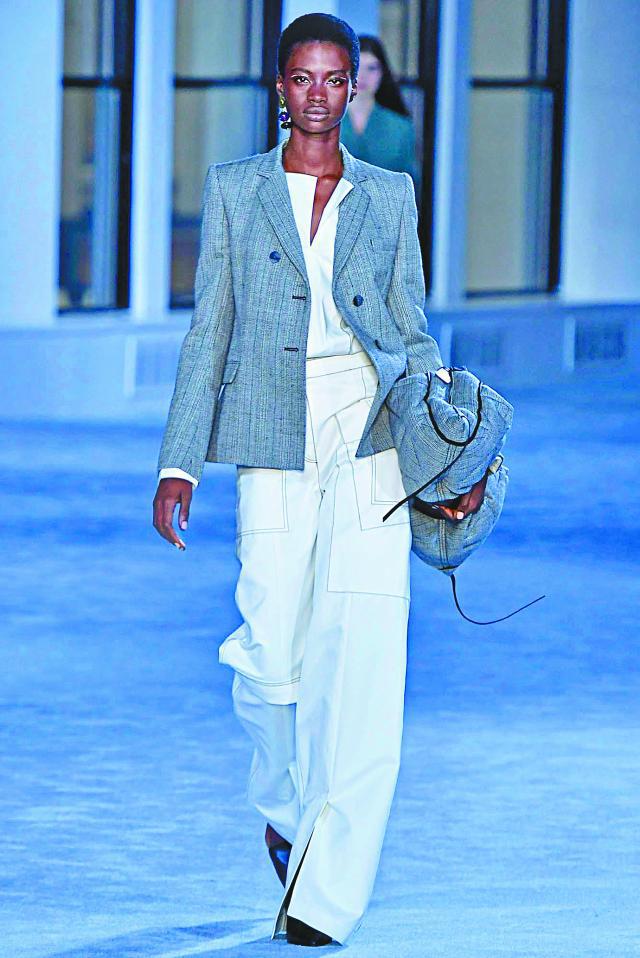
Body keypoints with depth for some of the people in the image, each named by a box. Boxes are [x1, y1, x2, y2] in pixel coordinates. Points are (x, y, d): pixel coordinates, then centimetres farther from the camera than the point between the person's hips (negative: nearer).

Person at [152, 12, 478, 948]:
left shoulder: (389, 195, 11)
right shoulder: (234, 189, 9)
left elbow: (412, 331, 13)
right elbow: (209, 332, 8)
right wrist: (179, 464, 3)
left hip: (372, 448, 0)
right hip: (276, 453, 0)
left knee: (361, 658, -11)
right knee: (272, 659, -3)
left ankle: (327, 892, -8)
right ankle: (285, 809, 32)